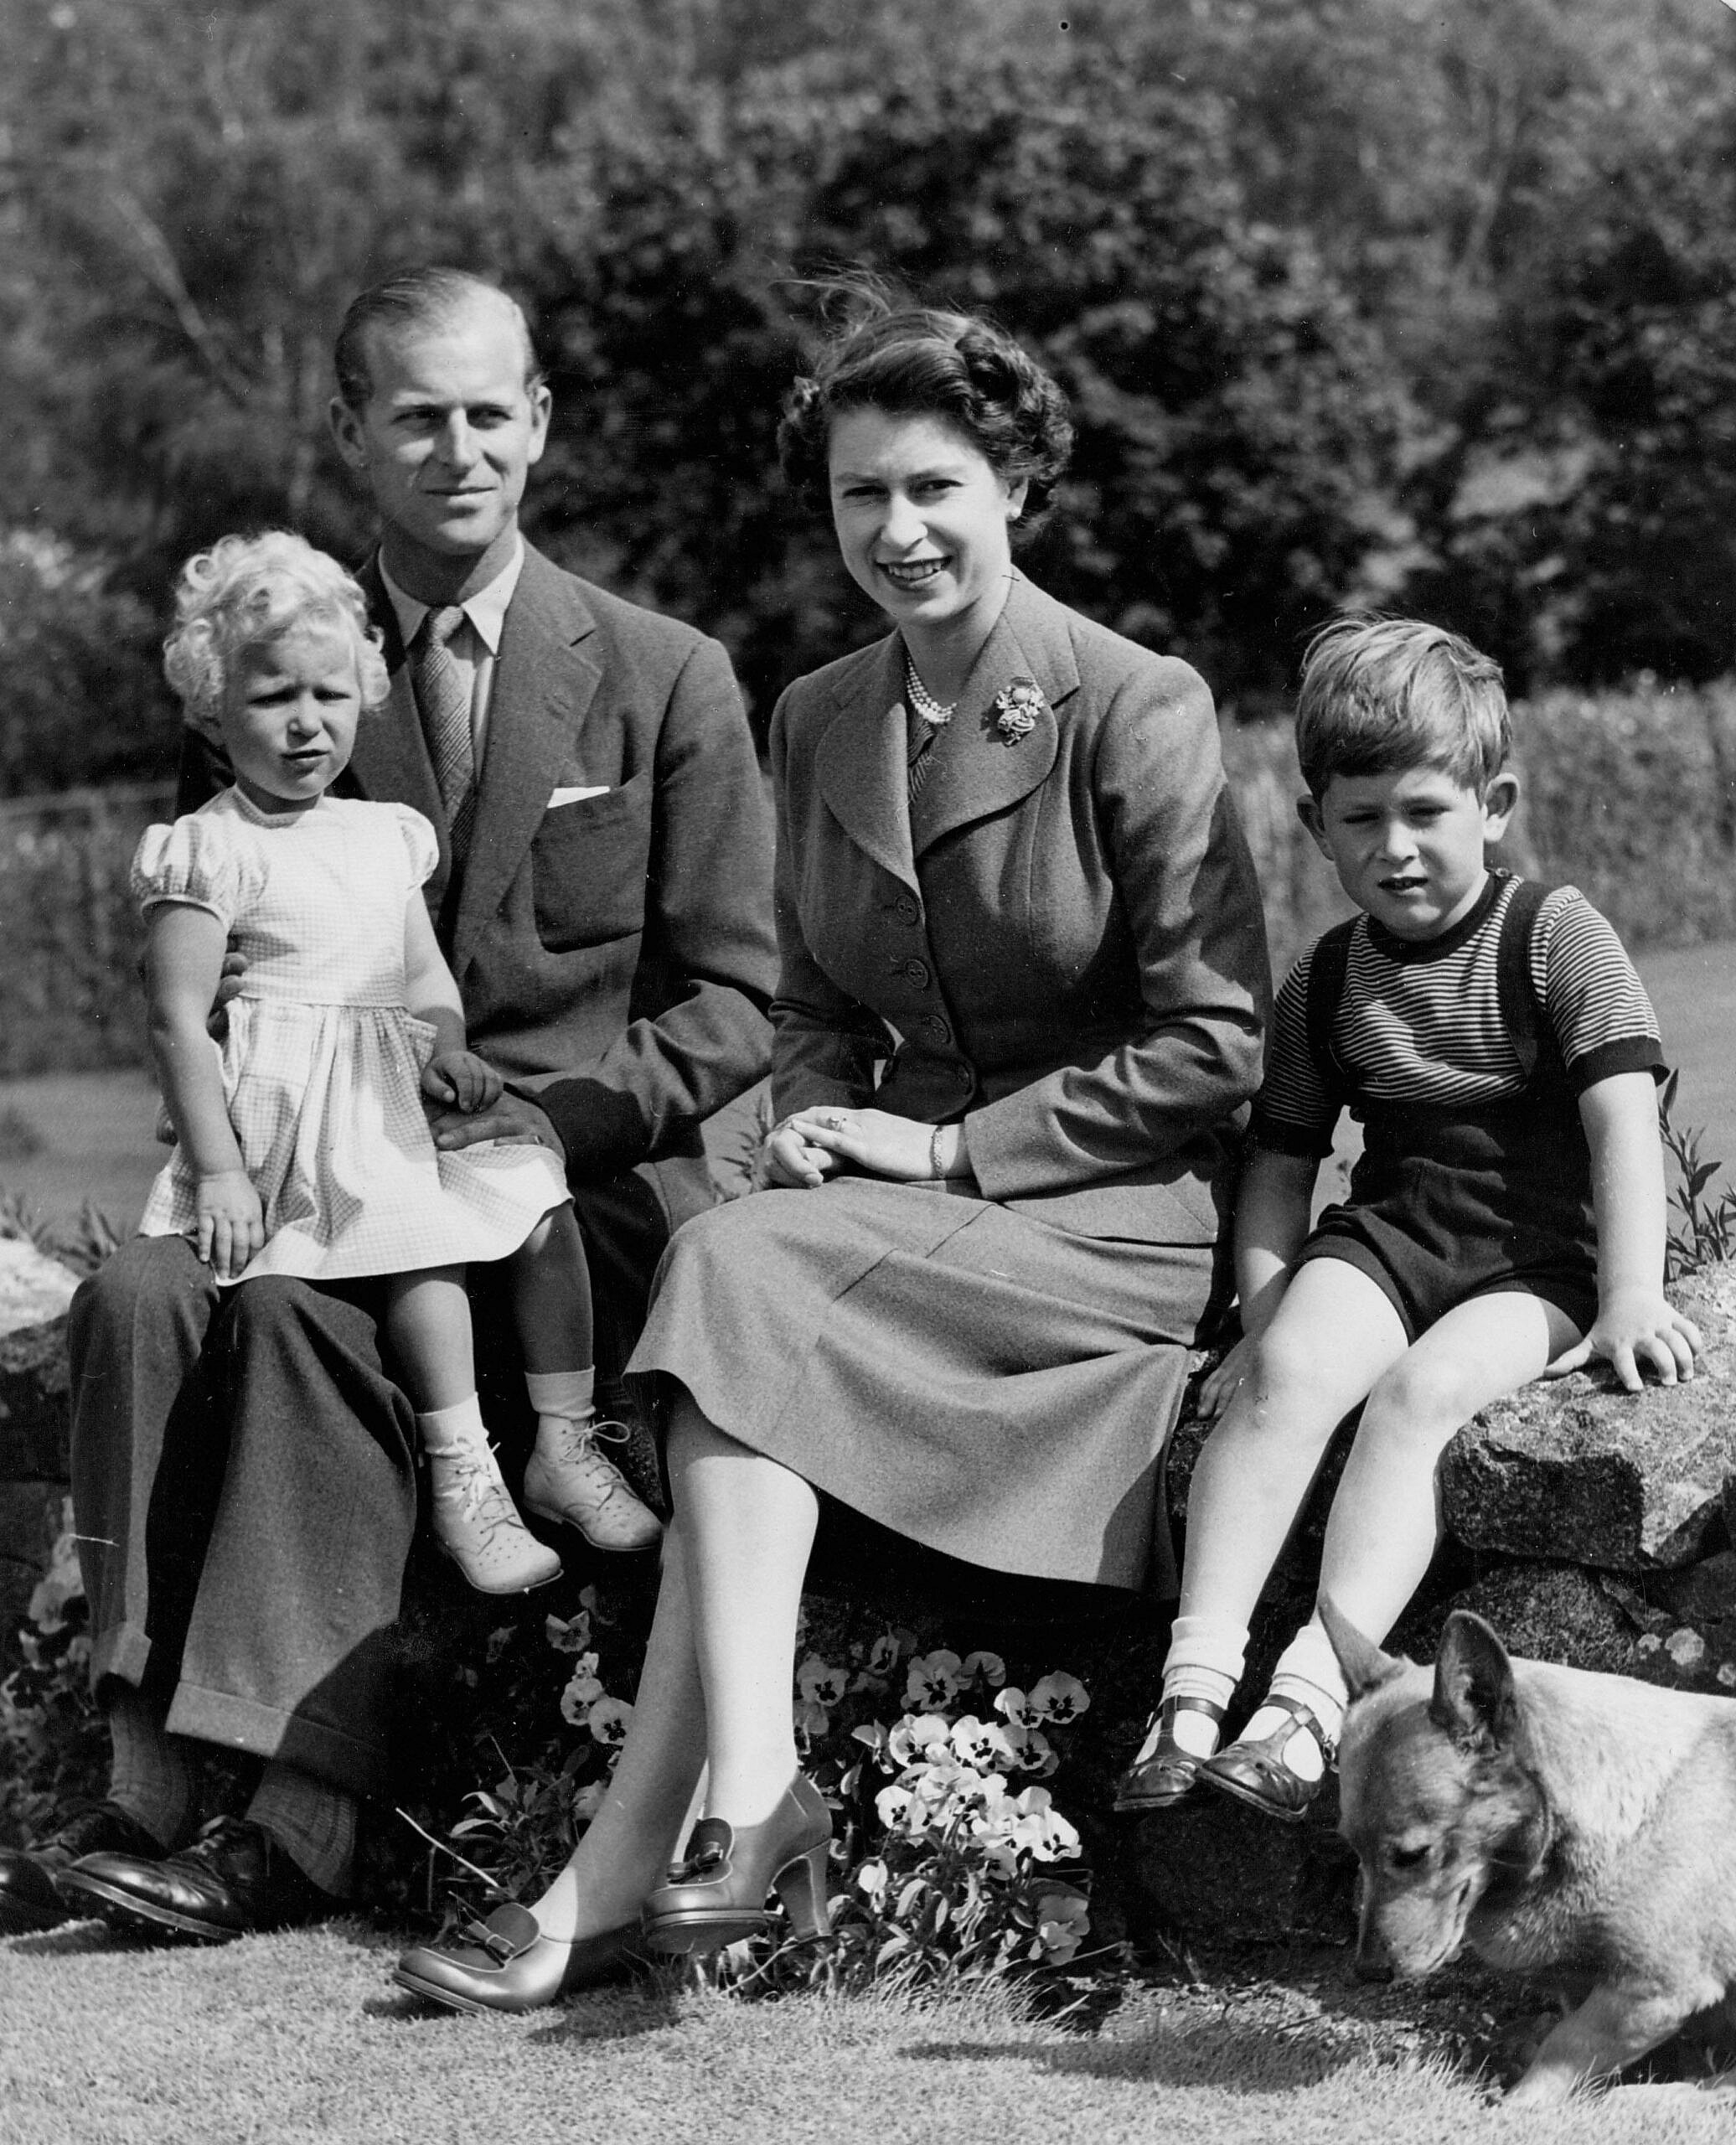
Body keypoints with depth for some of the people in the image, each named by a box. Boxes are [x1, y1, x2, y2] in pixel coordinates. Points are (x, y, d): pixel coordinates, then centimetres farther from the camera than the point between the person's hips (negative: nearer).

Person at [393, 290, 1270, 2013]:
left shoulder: (1134, 711, -7)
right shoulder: (815, 721, 12)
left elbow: (1211, 1047, -9)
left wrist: (951, 1147, -13)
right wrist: (817, 1128, -3)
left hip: (1122, 1208, -6)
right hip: (908, 1192, 6)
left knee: (745, 1275, -29)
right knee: (755, 1277, -29)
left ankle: (630, 1859, -34)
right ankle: (741, 1808, -35)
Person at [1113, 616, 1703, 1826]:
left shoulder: (1556, 936, -3)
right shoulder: (1326, 981, 10)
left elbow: (1623, 1117, -13)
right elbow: (1281, 1168, 13)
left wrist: (1631, 1298, -24)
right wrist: (1265, 1312, -3)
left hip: (1539, 1254, -4)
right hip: (1388, 1230, 4)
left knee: (1418, 1395, -31)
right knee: (1289, 1372, -26)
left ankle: (1313, 1703, -41)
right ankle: (1195, 1687, -33)